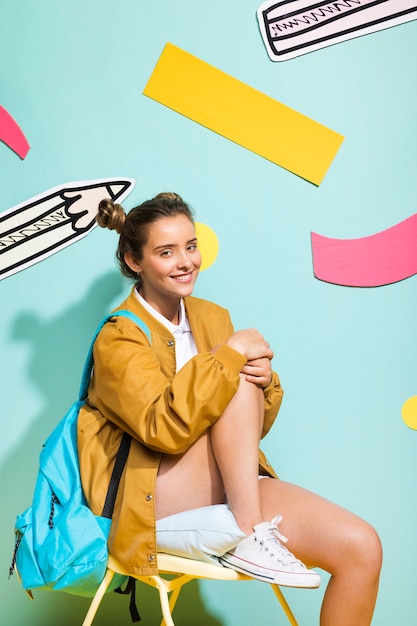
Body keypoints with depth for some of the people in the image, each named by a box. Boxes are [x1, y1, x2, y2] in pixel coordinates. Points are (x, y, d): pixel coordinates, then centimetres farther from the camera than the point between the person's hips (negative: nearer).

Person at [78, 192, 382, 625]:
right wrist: (231, 355, -22)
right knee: (238, 385, -26)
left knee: (362, 548, -13)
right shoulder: (118, 338, -8)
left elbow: (258, 426, 12)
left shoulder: (213, 316, 12)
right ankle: (247, 539, -21)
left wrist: (265, 380, -10)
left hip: (233, 488, 6)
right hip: (156, 500, -6)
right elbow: (165, 428, -25)